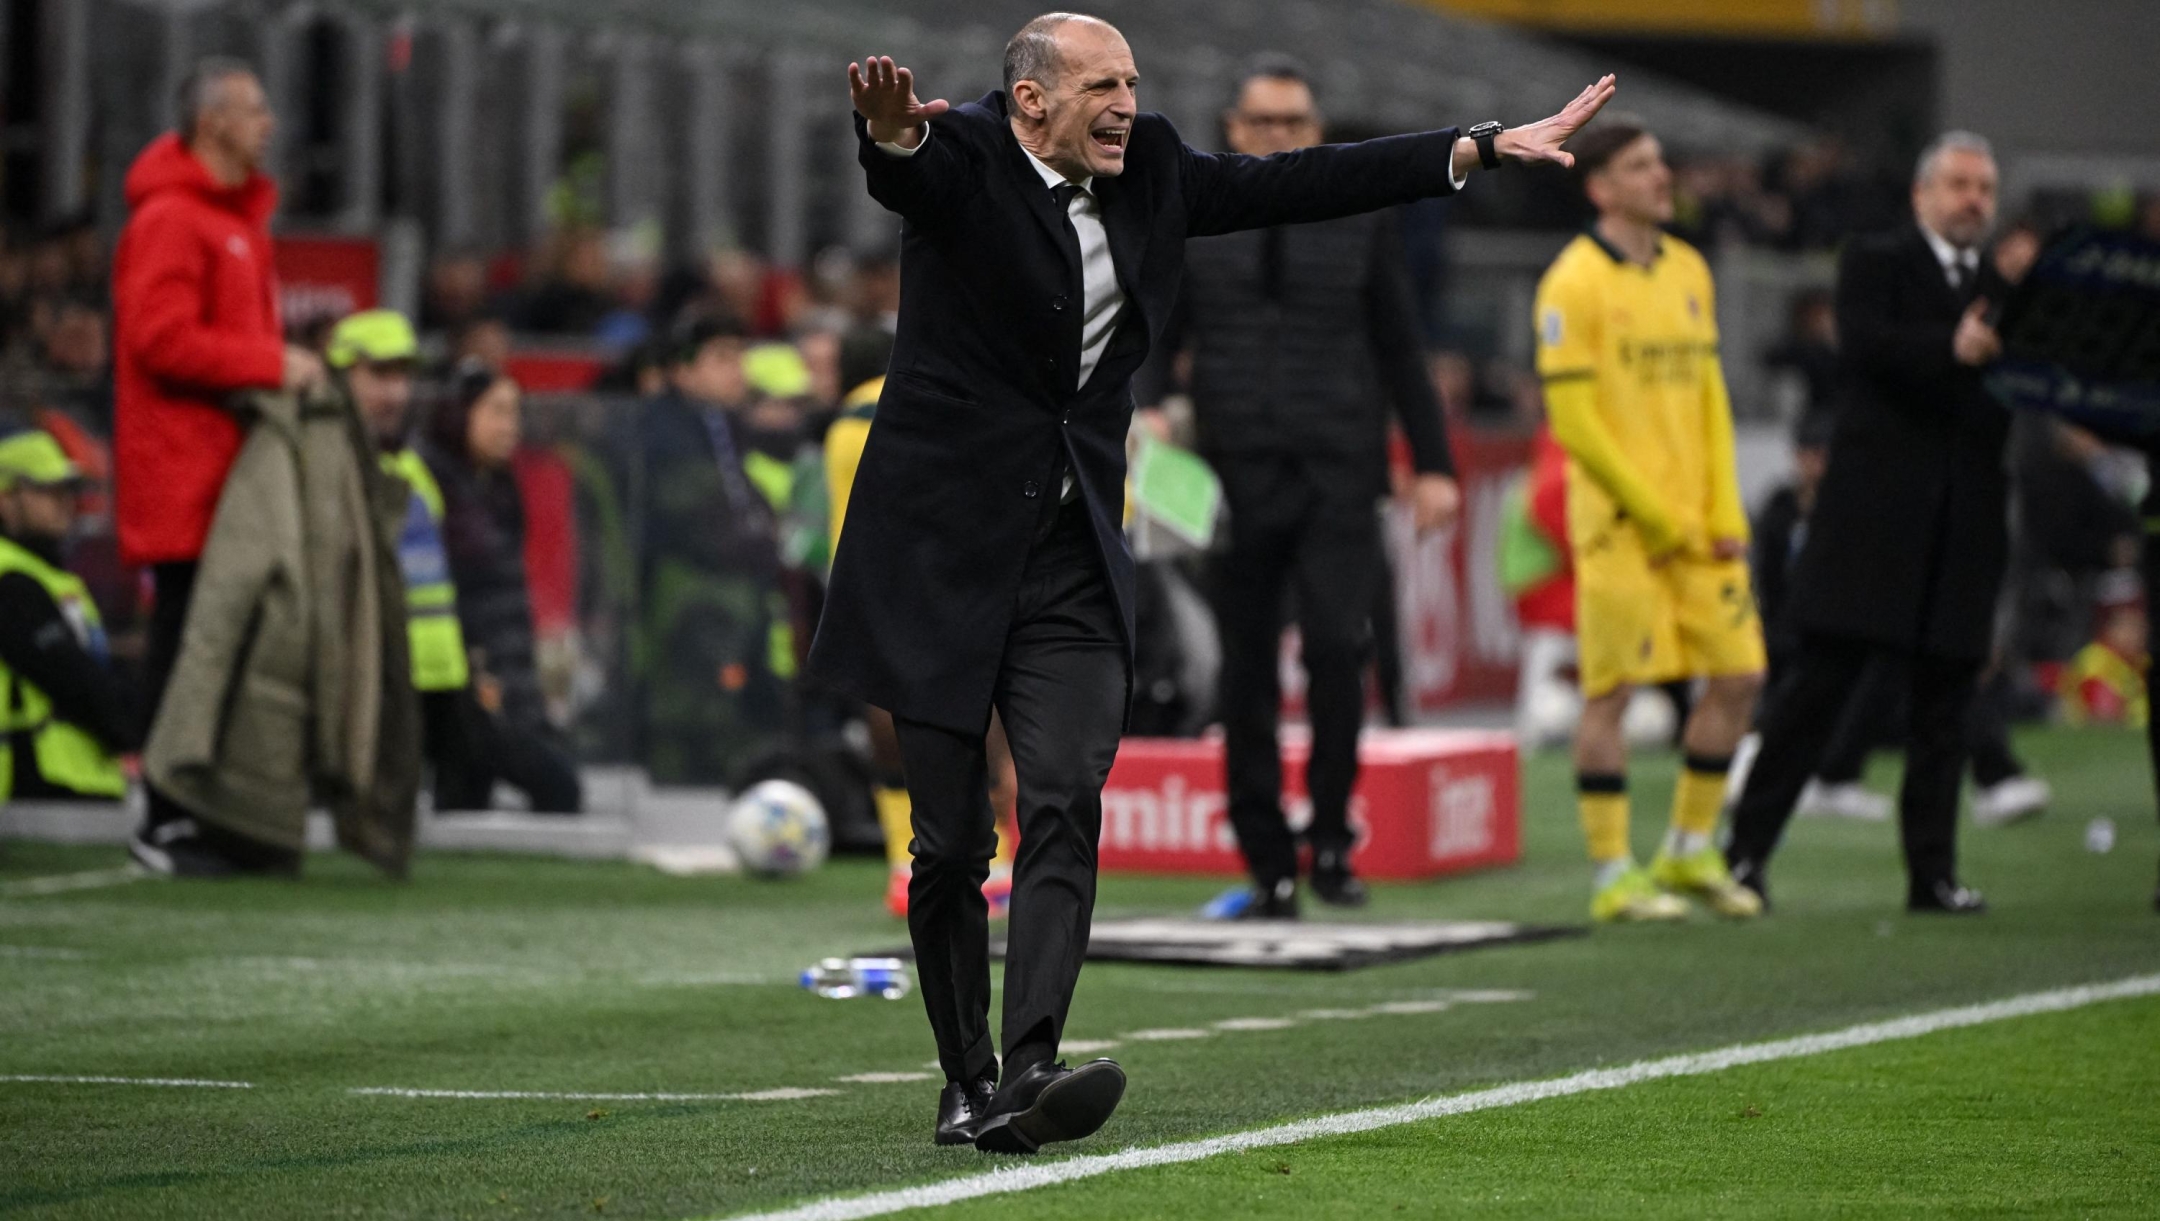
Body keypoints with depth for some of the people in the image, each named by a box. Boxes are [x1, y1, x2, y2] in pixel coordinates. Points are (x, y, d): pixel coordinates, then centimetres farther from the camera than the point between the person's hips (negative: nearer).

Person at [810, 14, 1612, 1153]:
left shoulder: (1147, 172, 10)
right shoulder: (962, 157, -8)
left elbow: (1292, 185, 14)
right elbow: (905, 169, -30)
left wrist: (1484, 148, 13)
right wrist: (893, 130, -56)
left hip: (1071, 560, 4)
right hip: (944, 547, -4)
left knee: (1064, 811, -14)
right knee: (950, 843, 0)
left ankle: (1028, 1079, -24)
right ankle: (965, 1082, 16)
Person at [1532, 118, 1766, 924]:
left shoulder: (1688, 271, 14)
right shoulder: (1574, 283, -9)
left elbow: (1710, 398, 16)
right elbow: (1571, 418, -12)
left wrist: (1725, 514, 5)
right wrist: (1656, 516, -12)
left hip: (1697, 521, 7)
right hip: (1619, 524, -7)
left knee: (1738, 676, 5)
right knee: (1614, 691, -4)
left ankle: (1689, 852, 19)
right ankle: (1613, 878, 2)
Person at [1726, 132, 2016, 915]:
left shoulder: (2004, 289, 18)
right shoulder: (1875, 264, 4)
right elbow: (1861, 342, -15)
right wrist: (1951, 350, -28)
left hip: (1964, 524, 4)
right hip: (1875, 513, -4)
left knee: (1942, 705, 4)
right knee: (1819, 685, -4)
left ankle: (1933, 874, 8)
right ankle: (1747, 853, 1)